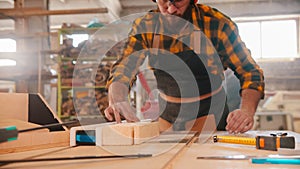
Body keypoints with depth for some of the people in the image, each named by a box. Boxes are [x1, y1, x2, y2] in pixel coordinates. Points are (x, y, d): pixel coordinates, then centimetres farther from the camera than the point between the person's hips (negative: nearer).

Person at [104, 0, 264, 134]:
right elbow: (122, 70, -10)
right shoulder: (144, 26, -6)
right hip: (169, 119, 2)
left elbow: (250, 72, -8)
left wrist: (247, 110, -27)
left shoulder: (216, 24, -13)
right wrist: (117, 101, -33)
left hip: (212, 118, -2)